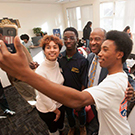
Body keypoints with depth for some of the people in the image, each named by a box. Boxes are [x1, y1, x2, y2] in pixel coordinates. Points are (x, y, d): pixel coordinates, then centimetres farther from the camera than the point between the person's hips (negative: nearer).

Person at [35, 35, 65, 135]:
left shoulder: (58, 64, -11)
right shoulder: (40, 72, -30)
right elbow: (44, 97, -23)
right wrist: (55, 110, -9)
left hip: (60, 103, 5)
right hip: (46, 109, -5)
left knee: (61, 125, 30)